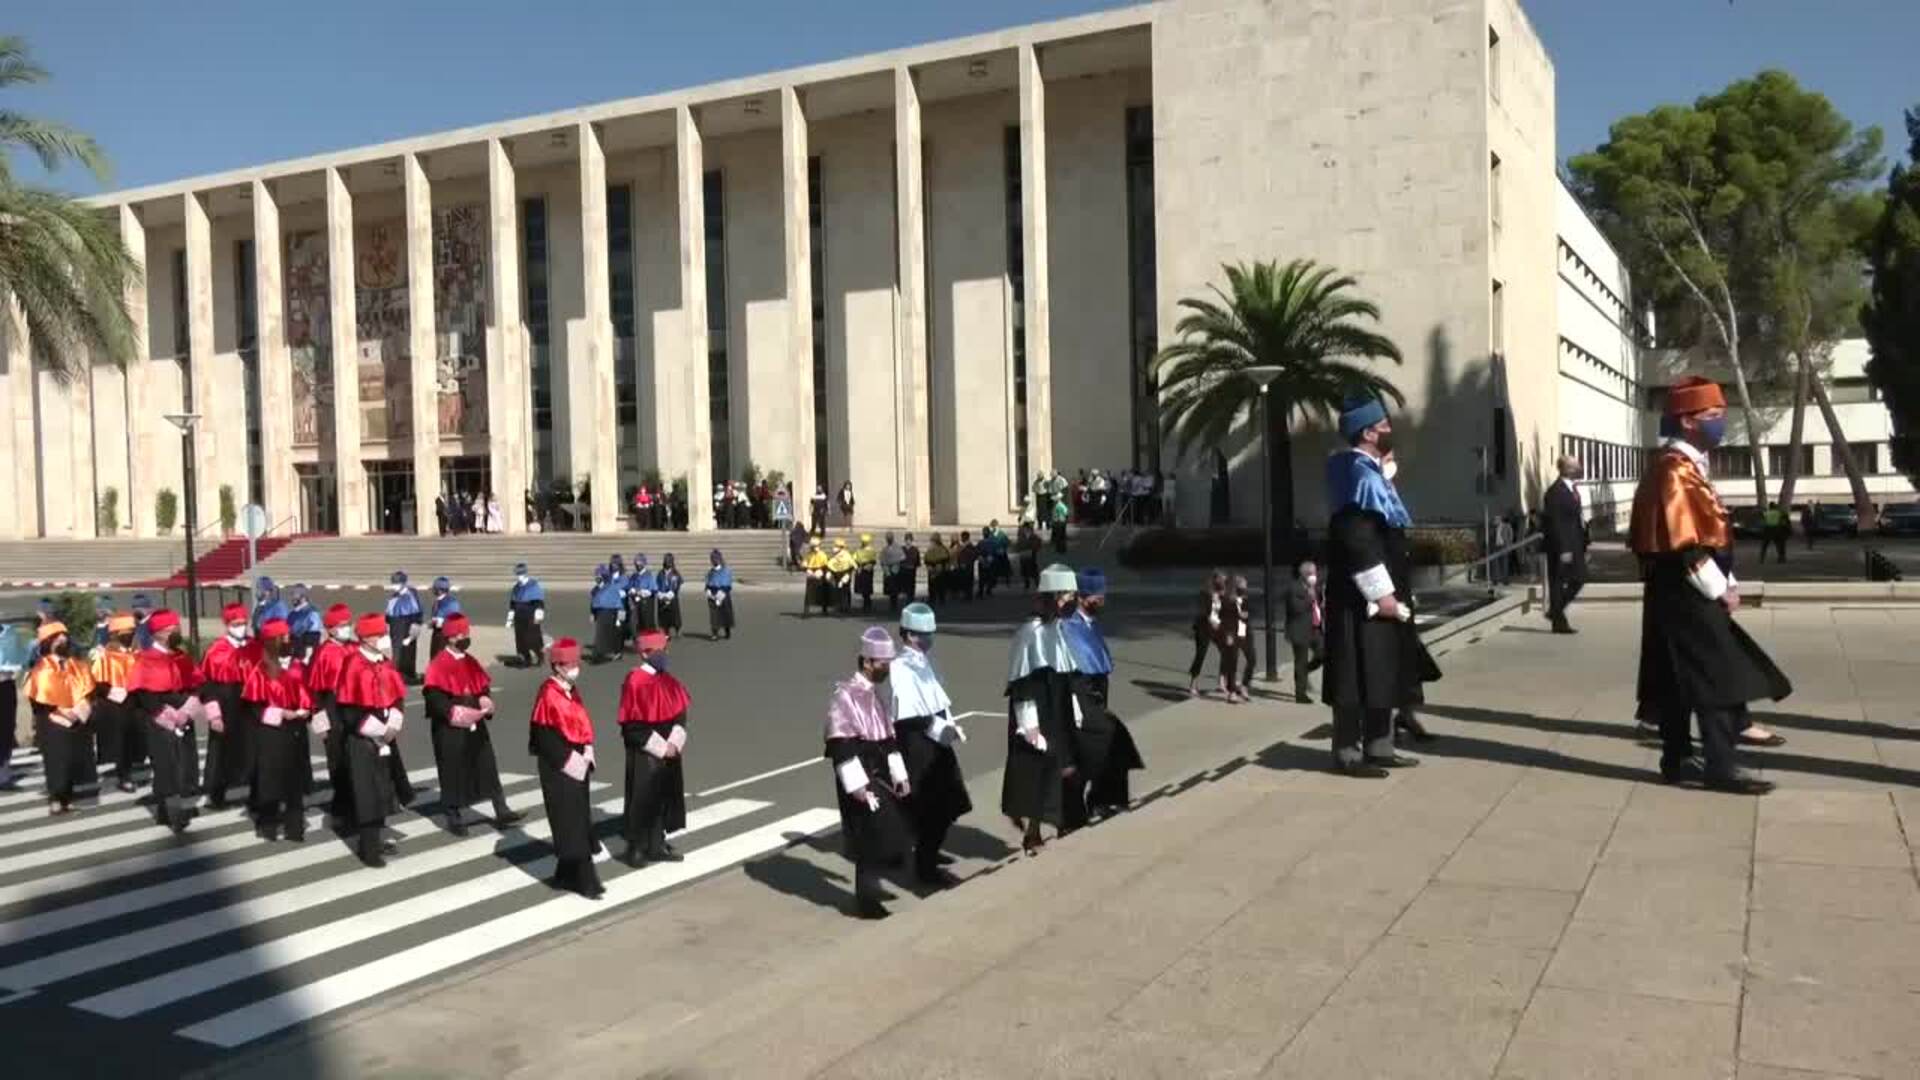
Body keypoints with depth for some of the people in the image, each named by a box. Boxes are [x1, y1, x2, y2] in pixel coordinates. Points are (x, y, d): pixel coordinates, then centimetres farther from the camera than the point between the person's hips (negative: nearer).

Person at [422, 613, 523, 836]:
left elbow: (484, 687, 13)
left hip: (475, 726, 6)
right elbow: (434, 697, -19)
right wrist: (454, 712, -27)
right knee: (453, 772, 4)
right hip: (450, 730, -6)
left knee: (488, 768, 7)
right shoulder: (438, 665, -14)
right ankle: (454, 818, 17)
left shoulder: (471, 662, 9)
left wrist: (485, 702, -8)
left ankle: (502, 812, 11)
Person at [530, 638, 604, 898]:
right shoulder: (548, 693, -15)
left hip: (577, 764, 9)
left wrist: (586, 752, 5)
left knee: (578, 821, 12)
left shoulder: (572, 690, 11)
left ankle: (567, 875, 22)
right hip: (558, 769, -9)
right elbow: (543, 735, -17)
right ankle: (586, 881, -4)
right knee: (571, 824, -6)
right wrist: (567, 759, -17)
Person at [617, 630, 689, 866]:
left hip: (669, 752, 7)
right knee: (642, 801, 3)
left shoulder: (668, 682, 5)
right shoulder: (634, 683, -16)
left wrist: (674, 742, -9)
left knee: (665, 798, 13)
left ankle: (657, 845, 25)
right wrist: (660, 747, -17)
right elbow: (631, 726, -18)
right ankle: (636, 848, 16)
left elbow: (680, 714, 7)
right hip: (644, 755, -7)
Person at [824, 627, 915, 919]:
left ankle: (869, 894, 24)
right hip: (860, 778, -8)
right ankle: (868, 901, 9)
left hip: (880, 776, 8)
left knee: (892, 833, 10)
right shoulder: (845, 696, -16)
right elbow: (840, 745, -20)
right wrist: (856, 785, -22)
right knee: (872, 838, -5)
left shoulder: (875, 694, 12)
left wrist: (900, 776, 12)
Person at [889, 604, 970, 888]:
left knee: (946, 802, 18)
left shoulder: (924, 661, 10)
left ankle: (928, 852, 37)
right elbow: (907, 716, -23)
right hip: (917, 744, -9)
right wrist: (943, 729, -18)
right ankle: (926, 867, 11)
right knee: (929, 807, -2)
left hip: (934, 740, 9)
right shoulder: (901, 668, -19)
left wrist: (950, 725, 5)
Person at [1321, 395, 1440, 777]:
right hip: (1364, 598, -10)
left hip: (1381, 591, 10)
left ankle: (1378, 747, 22)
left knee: (1384, 671, 14)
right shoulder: (1359, 474, -17)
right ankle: (1348, 753, 3)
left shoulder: (1369, 472, 13)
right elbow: (1356, 539, -24)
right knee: (1358, 674, -4)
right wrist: (1380, 593, -22)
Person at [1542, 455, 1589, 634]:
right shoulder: (1556, 491, -17)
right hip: (1561, 546, -9)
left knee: (1578, 579, 11)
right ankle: (1559, 621, 8)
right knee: (1558, 583, 0)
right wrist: (1563, 549, -22)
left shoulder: (1572, 488, 11)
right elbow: (1555, 523, -20)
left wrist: (1583, 544, 14)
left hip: (1573, 544, 9)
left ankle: (1556, 612, 24)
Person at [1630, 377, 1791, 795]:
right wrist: (1719, 589, -16)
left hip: (1693, 591, 10)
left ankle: (1678, 759, 19)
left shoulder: (1691, 465, 16)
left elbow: (1710, 533, 19)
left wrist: (1727, 583, 13)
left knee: (1682, 679, 13)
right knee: (1714, 676, -8)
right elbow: (1683, 542, -22)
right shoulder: (1673, 470, -16)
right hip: (1684, 591, -10)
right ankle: (1721, 766, -5)